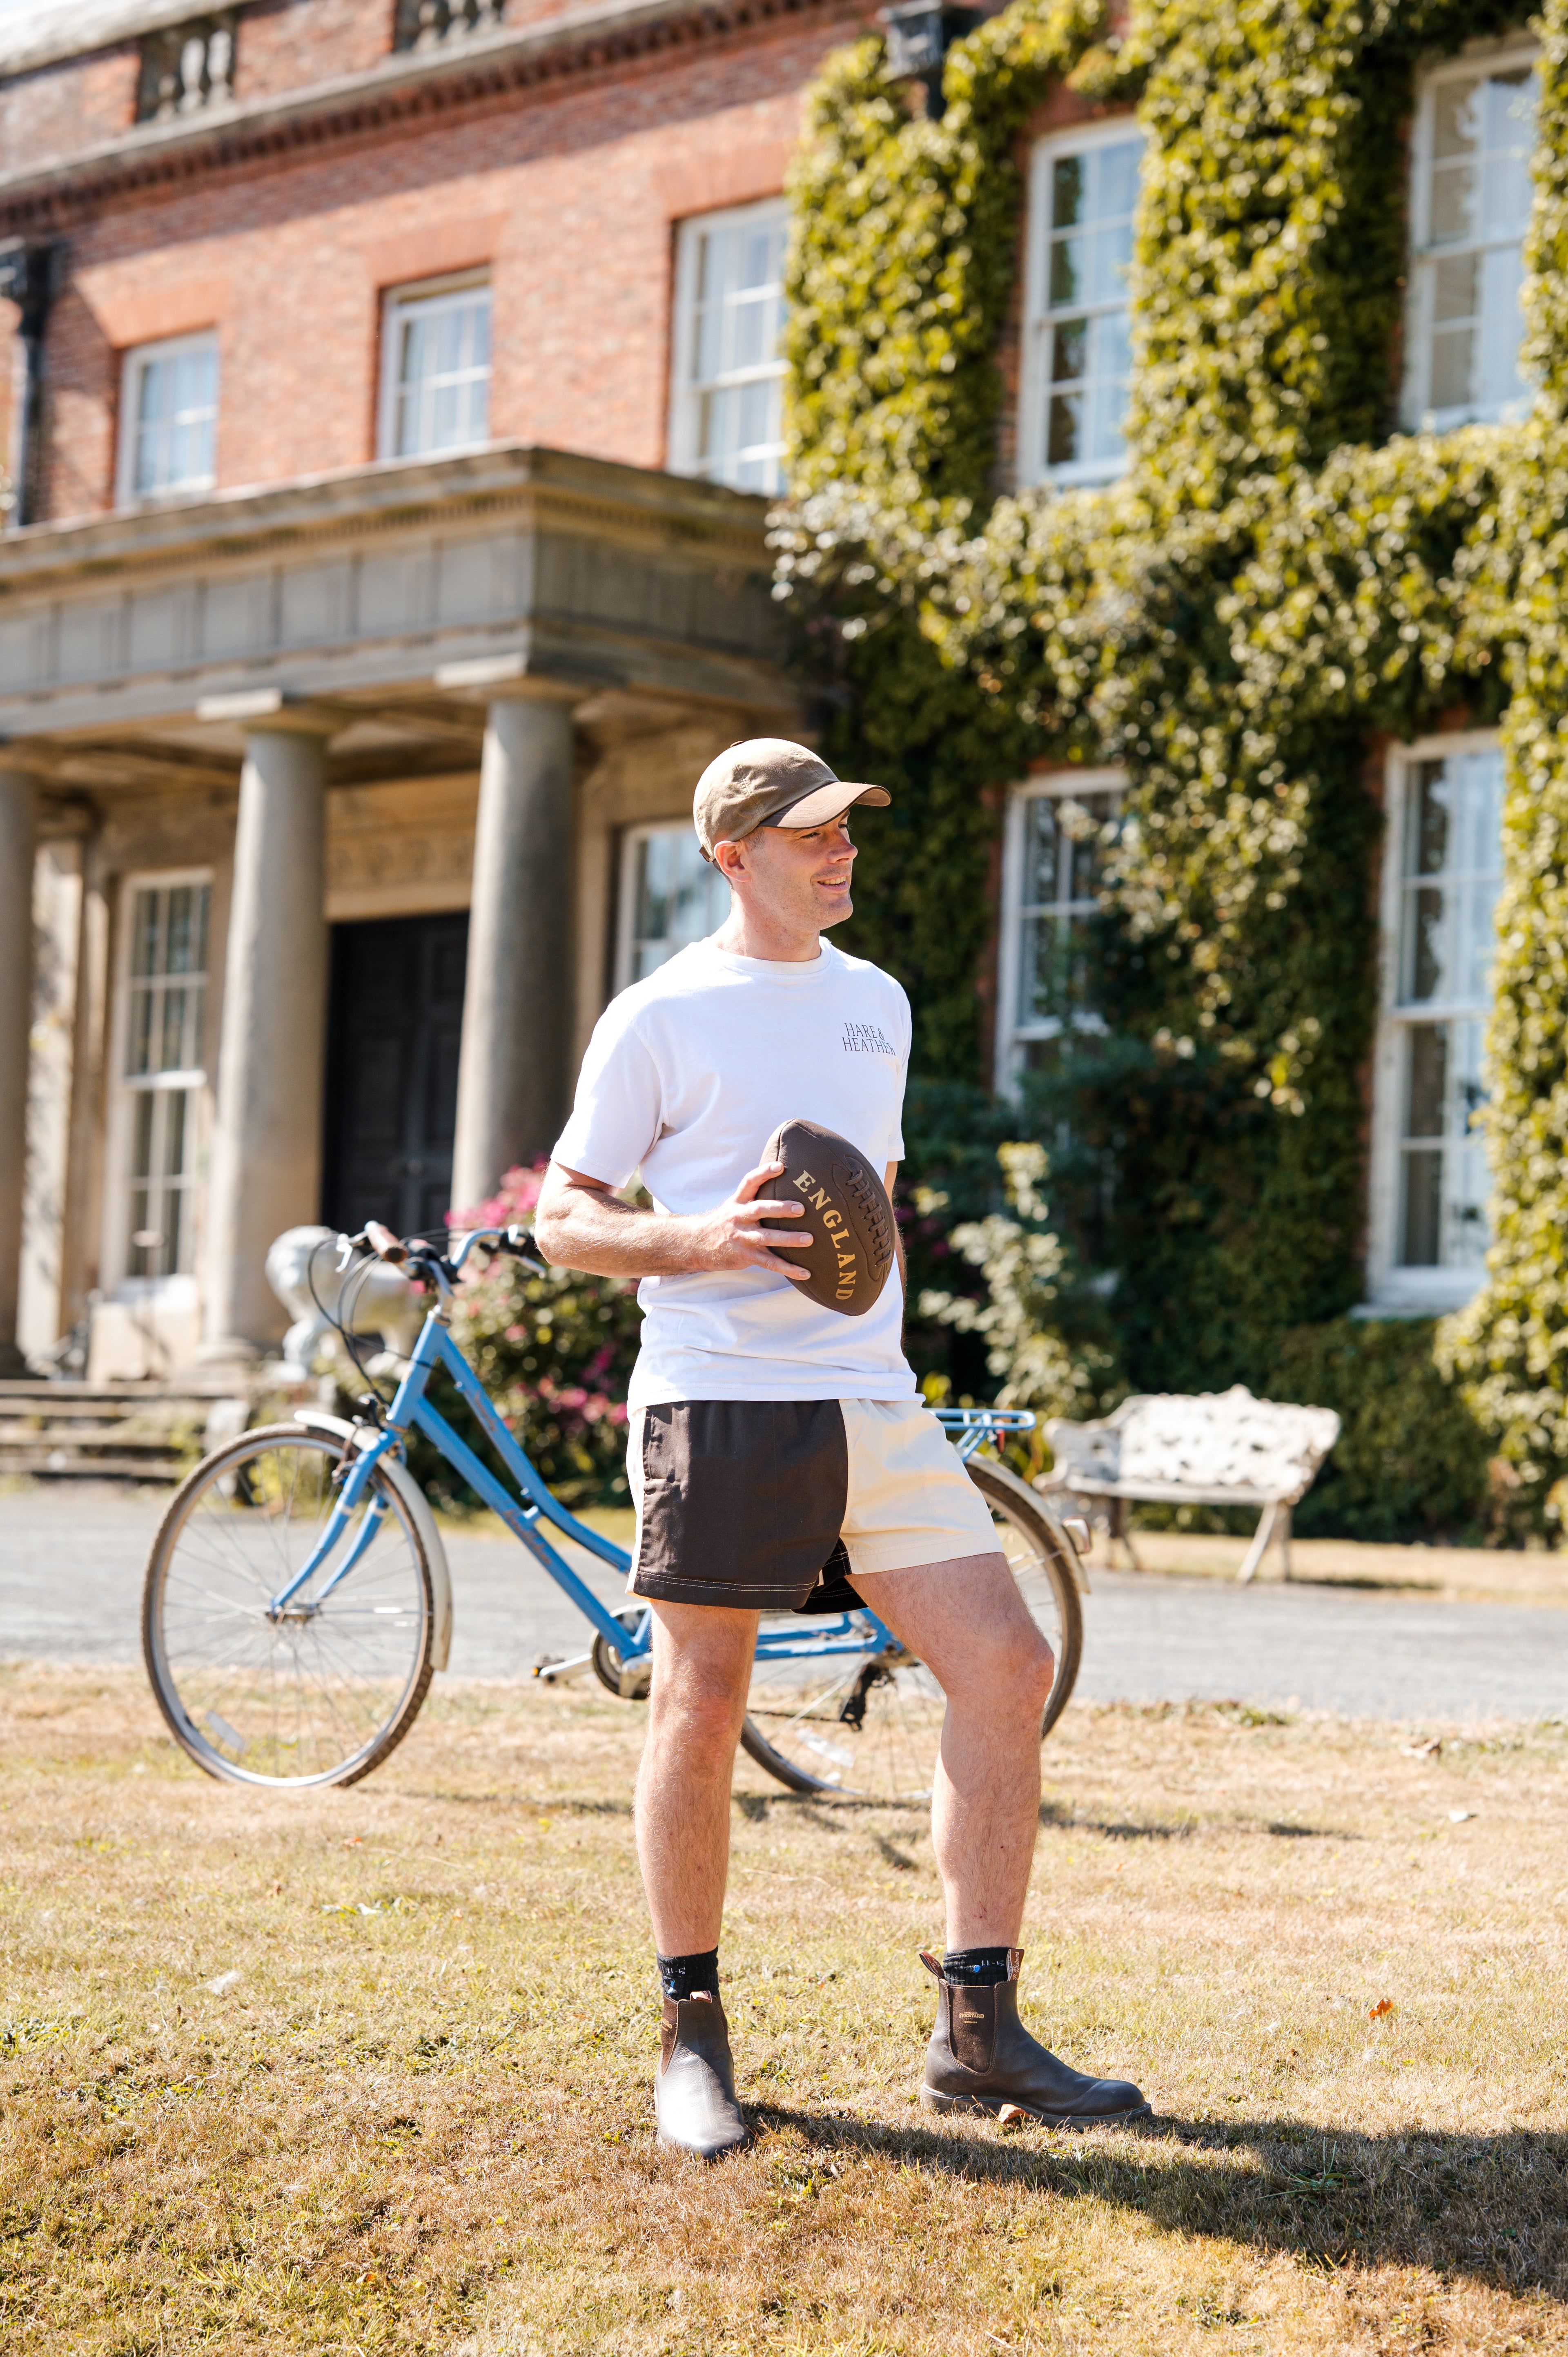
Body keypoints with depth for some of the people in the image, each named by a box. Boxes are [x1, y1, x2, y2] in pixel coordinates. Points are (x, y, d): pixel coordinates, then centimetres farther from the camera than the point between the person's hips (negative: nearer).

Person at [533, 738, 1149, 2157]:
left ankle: (978, 2036, 2)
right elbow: (564, 1221, 0)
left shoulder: (876, 1002, 18)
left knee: (1007, 1669, -4)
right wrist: (700, 1241, -17)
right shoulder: (661, 1017, 0)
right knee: (701, 1709, -2)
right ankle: (693, 2036, 13)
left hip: (869, 1403, 5)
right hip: (714, 1398, -5)